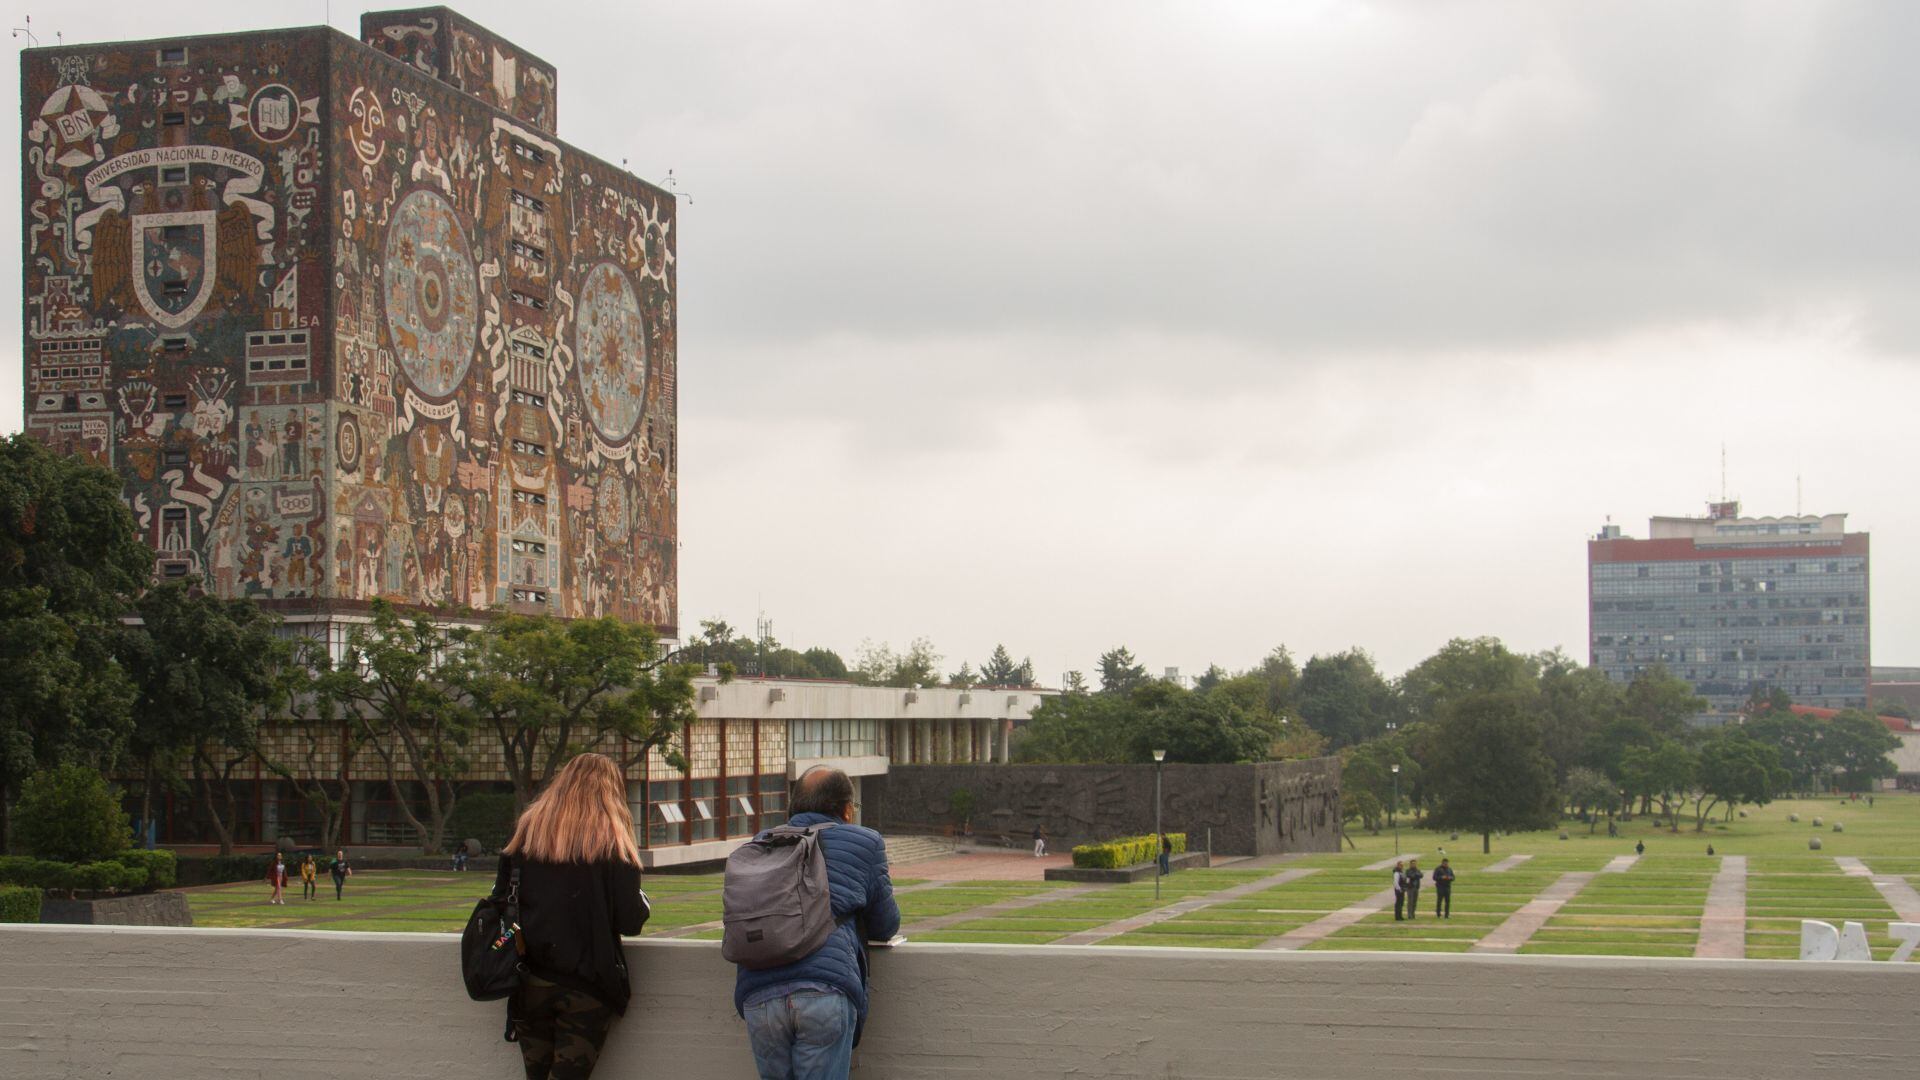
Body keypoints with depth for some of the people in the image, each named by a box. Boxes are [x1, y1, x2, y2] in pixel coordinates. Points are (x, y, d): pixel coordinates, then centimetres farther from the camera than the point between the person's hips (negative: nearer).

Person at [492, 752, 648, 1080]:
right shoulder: (611, 839, -6)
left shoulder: (525, 829, 5)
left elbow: (500, 897, 7)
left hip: (529, 983, 3)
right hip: (586, 988, -3)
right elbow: (630, 921, -10)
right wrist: (642, 905, 12)